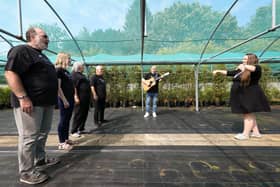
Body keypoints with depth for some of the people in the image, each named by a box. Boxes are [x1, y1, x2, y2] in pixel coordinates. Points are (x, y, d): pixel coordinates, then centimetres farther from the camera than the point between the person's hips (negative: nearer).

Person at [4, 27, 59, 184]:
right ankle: (27, 172, 11)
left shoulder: (41, 55, 22)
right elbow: (10, 73, -18)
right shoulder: (21, 50, -7)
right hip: (30, 102, -9)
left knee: (43, 133, 17)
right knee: (29, 137, -2)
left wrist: (53, 98, 23)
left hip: (46, 102, 10)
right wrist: (23, 97, -24)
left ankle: (40, 159, 33)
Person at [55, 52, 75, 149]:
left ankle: (66, 139, 25)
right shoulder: (58, 70, -10)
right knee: (63, 120, -2)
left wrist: (73, 98, 16)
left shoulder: (66, 71, 17)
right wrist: (64, 100, -20)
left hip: (70, 99, 9)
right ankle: (61, 143, 8)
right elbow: (58, 87, -17)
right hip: (64, 100, -9)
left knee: (67, 120, 14)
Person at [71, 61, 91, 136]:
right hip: (80, 98, -9)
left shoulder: (81, 75, 21)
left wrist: (89, 96, 22)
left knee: (84, 114, 13)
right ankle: (74, 131, 6)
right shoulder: (74, 74, -7)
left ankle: (81, 128, 24)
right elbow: (74, 86, -16)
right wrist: (76, 97, -23)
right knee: (78, 114, -4)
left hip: (86, 98, 9)